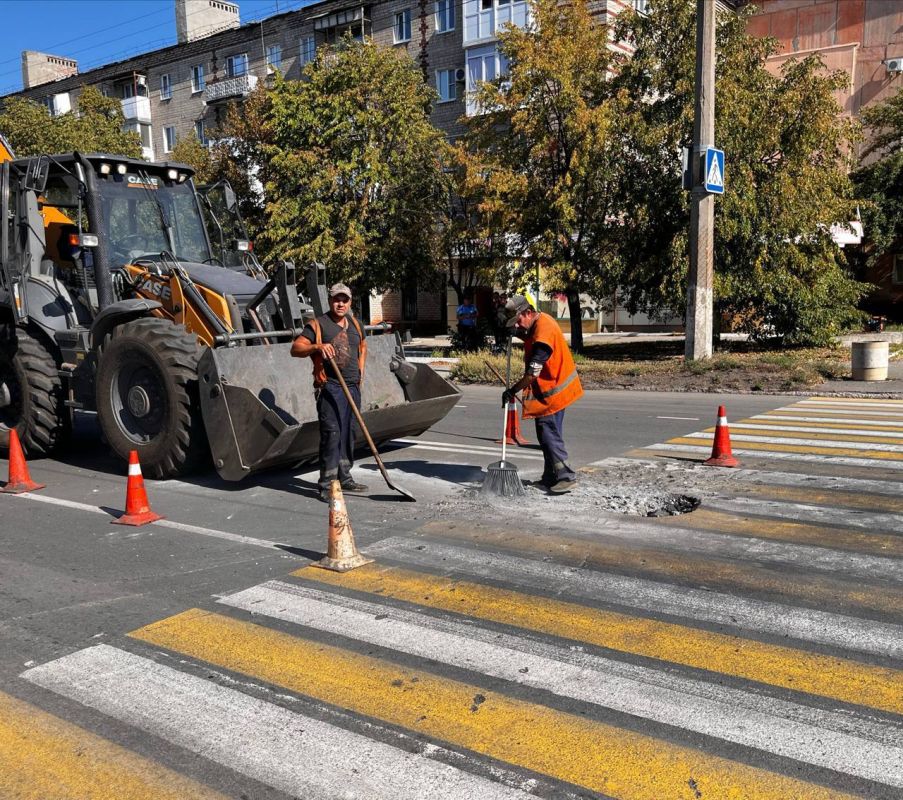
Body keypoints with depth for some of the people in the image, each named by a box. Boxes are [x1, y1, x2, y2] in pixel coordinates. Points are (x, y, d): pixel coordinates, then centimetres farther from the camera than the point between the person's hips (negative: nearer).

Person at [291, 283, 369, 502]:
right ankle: (327, 485, -10)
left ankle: (344, 478, 23)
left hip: (353, 386, 7)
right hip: (330, 386, -7)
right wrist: (317, 346, -27)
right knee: (331, 433, -13)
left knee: (348, 433, 12)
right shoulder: (318, 325, -4)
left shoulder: (355, 324, 16)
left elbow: (363, 346, 33)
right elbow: (295, 348, -10)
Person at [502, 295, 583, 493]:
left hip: (552, 390, -10)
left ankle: (566, 476, -6)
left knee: (548, 434, -9)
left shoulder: (543, 331, -26)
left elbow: (533, 372, -27)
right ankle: (550, 477, 22)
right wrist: (518, 333, 6)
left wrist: (513, 390, -21)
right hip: (549, 388, 10)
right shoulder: (539, 320, 4)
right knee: (549, 433, 14)